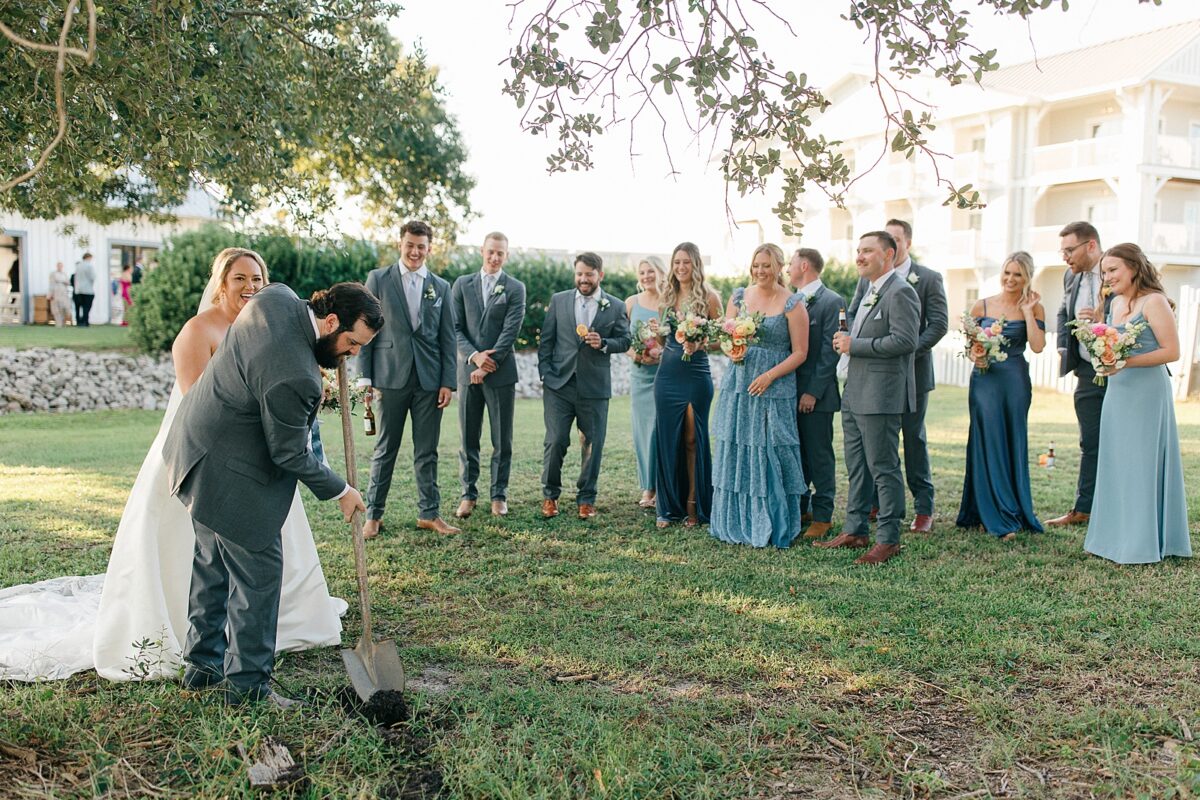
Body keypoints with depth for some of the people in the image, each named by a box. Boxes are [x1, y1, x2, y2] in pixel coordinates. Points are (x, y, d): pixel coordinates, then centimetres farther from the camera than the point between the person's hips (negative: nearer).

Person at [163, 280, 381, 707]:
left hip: (198, 450, 11)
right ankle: (247, 682, 14)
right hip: (230, 476, -10)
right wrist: (340, 491, -6)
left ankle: (203, 663, 34)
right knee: (258, 570, 1)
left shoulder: (278, 298, -9)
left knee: (213, 561, 20)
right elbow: (290, 455, -21)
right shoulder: (293, 377, -32)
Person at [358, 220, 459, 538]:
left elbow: (448, 338, 9)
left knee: (427, 451, 8)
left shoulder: (441, 287, 10)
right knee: (385, 449, 4)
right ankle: (373, 515, 14)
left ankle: (429, 514, 17)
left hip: (429, 380, 2)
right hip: (390, 377, -2)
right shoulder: (378, 279, 4)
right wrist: (364, 377, -4)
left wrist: (448, 382, 1)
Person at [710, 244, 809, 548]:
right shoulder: (739, 297, 9)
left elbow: (800, 352, -5)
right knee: (735, 452, 6)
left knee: (769, 453, -3)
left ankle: (772, 527, 9)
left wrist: (770, 375, -16)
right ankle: (738, 523, 17)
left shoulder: (793, 304, -3)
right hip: (738, 385, 4)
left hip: (774, 389, -4)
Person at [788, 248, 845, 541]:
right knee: (795, 454, 13)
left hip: (816, 394, -7)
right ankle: (799, 509, 24)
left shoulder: (832, 302, -9)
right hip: (790, 391, 7)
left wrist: (813, 392, -16)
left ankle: (822, 516, 9)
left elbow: (830, 352, -13)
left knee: (820, 456, 1)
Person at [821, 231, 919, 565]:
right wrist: (846, 340, 5)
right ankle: (855, 530, 26)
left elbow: (906, 340, -22)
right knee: (856, 466, 16)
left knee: (883, 468, -2)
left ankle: (888, 539, 7)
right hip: (854, 393, 10)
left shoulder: (900, 292, -13)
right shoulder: (869, 290, 18)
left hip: (880, 396, -10)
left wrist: (854, 345, -17)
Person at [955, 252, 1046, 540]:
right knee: (989, 443, -3)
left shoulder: (1034, 307, 2)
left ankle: (1014, 511, 21)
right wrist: (975, 356, -12)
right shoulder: (981, 306, 3)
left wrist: (1027, 311, -8)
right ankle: (999, 519, 4)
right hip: (985, 379, 0)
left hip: (1016, 381, 0)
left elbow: (1038, 346, -10)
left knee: (1013, 445, 8)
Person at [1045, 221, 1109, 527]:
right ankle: (1082, 509, 20)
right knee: (1090, 444, 13)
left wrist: (1104, 320, -23)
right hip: (1088, 372, 6)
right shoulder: (1071, 277, 10)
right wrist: (1064, 347, 11)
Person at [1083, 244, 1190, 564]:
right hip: (1117, 391, 8)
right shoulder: (1116, 303, 12)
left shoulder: (1154, 302, -11)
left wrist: (1127, 363, -23)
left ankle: (1144, 542, 7)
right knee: (1115, 463, 9)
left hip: (1147, 392, -8)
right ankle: (1116, 537, 17)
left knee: (1142, 463, -2)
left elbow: (1172, 351, -15)